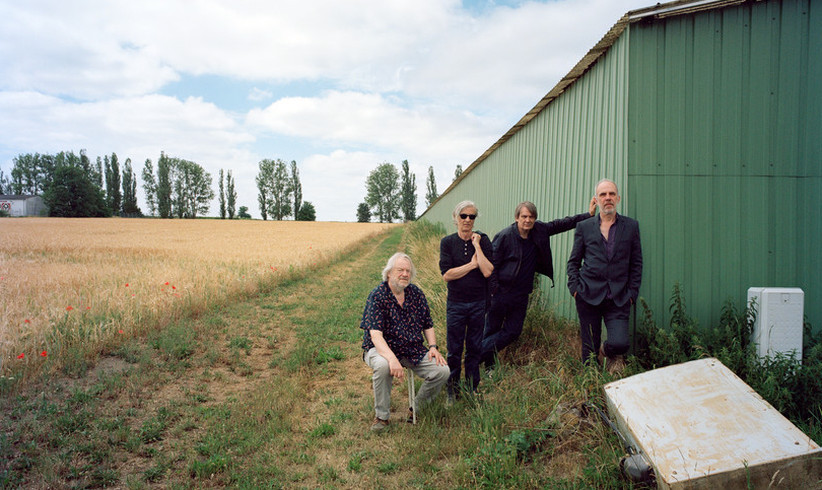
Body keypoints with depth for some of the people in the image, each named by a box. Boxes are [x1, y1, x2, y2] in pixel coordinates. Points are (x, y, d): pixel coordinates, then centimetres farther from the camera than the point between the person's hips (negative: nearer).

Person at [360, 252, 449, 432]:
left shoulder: (416, 293, 4)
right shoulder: (377, 296, -14)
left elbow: (428, 325, 13)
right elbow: (375, 335, -24)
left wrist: (433, 347, -4)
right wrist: (392, 359, -38)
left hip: (413, 349, 5)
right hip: (382, 349, -5)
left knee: (442, 371, -15)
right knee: (382, 366, -38)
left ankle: (417, 408, 12)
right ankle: (382, 417, -13)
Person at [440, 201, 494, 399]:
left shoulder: (483, 240, -2)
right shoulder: (447, 242, -3)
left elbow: (487, 271, -14)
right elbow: (446, 275, -12)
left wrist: (477, 245, -14)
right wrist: (472, 264, -12)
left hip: (478, 303, 1)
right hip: (456, 303, -1)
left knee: (475, 349, 11)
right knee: (454, 349, 6)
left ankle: (472, 389, 27)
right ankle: (452, 391, 22)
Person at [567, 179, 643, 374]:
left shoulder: (631, 226, 8)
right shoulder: (584, 227, 7)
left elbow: (636, 263, 9)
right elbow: (573, 261, 10)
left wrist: (632, 294, 1)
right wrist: (575, 288, -1)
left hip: (619, 299, 0)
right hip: (589, 295, 0)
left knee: (620, 344, -14)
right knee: (589, 348, 5)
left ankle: (608, 352, 21)